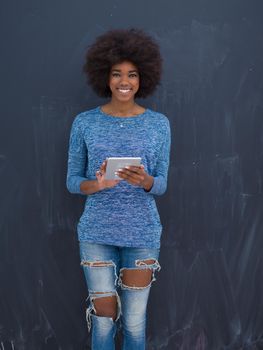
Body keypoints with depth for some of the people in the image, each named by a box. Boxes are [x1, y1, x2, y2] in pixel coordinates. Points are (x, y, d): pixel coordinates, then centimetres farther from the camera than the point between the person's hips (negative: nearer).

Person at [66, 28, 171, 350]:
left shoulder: (159, 124, -1)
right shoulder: (84, 122, -1)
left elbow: (161, 185, 0)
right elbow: (72, 181, 2)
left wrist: (144, 180, -23)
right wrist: (97, 185, -20)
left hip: (142, 234, 0)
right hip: (96, 233, 0)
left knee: (134, 322, 6)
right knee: (103, 318, 5)